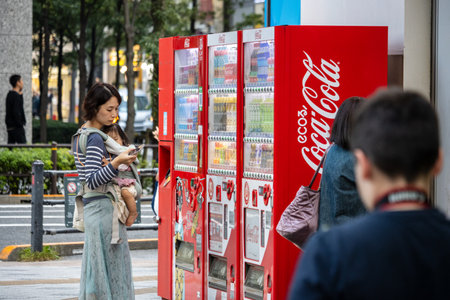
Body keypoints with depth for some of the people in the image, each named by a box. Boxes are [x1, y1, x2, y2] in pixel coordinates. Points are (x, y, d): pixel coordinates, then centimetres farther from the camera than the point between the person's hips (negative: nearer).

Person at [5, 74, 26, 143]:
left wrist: (20, 94, 11)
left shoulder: (9, 94, 12)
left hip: (10, 127, 9)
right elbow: (16, 112, -22)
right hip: (16, 127, -9)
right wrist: (20, 124, -15)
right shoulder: (16, 96, -16)